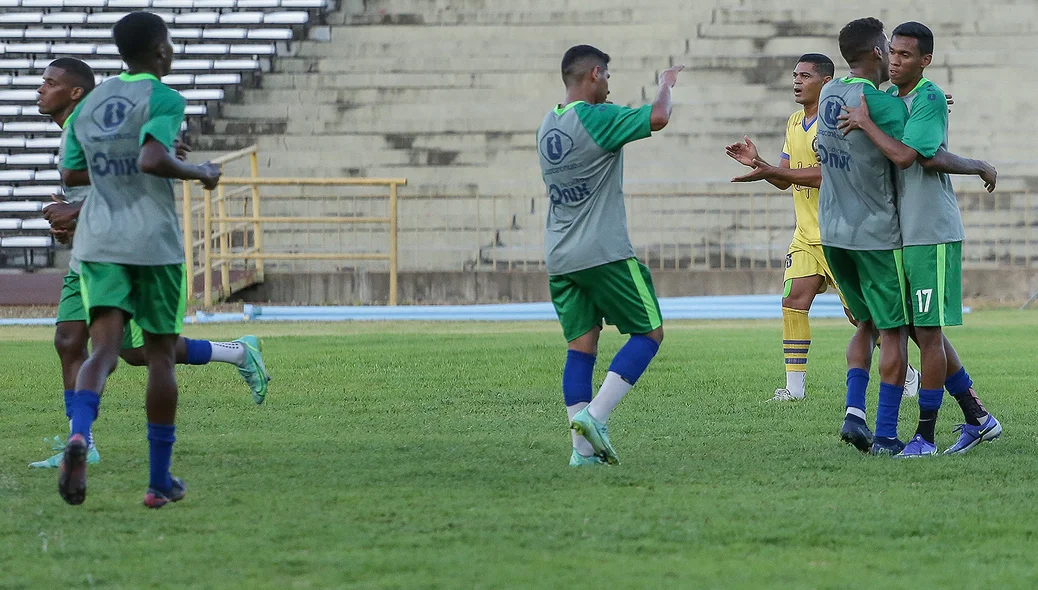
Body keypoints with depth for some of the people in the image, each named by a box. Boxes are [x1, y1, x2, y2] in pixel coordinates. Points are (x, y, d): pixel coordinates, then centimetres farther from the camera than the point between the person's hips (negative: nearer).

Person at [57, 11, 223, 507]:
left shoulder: (88, 105, 12)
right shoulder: (163, 99, -8)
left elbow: (71, 174, 17)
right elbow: (152, 159, -24)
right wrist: (199, 174, -8)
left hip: (99, 243, 4)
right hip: (154, 243, -4)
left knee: (105, 348, -6)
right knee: (161, 353, 8)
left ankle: (79, 435, -38)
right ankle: (160, 481, 12)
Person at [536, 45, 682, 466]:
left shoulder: (548, 125, 13)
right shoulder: (596, 118, -13)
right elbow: (657, 117, -20)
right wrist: (666, 85, 0)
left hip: (559, 257, 8)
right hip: (604, 253, -8)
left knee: (581, 345, 7)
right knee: (649, 332, 3)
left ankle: (584, 449, 0)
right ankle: (594, 415, -12)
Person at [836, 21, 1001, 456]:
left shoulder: (930, 98, -13)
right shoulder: (891, 99, 13)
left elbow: (905, 156, -22)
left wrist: (866, 124, -15)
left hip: (933, 235, -9)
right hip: (905, 232, 9)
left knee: (928, 332, -4)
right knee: (923, 331, 11)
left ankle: (925, 436, 0)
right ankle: (977, 419, 20)